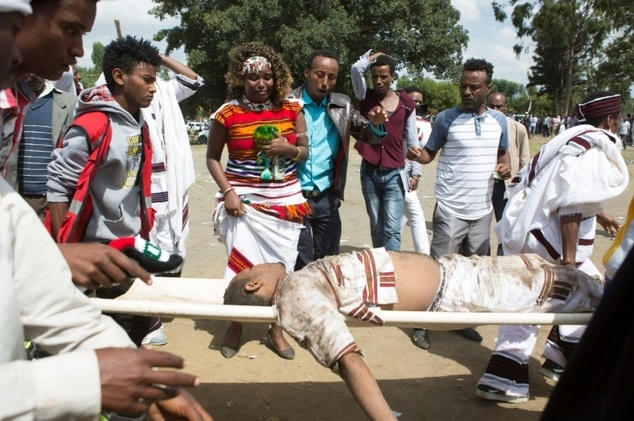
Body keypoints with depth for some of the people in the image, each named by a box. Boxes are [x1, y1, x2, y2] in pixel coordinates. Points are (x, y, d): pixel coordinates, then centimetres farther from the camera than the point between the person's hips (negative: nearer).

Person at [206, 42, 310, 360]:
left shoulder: (292, 110, 0)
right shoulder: (227, 114, -7)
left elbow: (304, 153, 8)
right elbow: (212, 158, 1)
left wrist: (288, 149, -15)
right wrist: (227, 192, -11)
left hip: (285, 199, 3)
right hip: (243, 198, -2)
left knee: (280, 267, 8)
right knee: (240, 264, -1)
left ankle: (276, 330, 25)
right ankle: (235, 326, 23)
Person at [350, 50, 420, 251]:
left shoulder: (406, 103, 4)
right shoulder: (366, 97, 3)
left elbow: (412, 139, 9)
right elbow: (356, 69, -15)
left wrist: (416, 170, 8)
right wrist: (373, 56, 2)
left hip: (394, 174, -1)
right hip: (370, 171, 1)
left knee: (392, 229, -8)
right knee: (376, 227, 10)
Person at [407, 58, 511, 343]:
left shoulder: (498, 120, 6)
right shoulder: (447, 119, -6)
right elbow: (430, 153, 0)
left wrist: (505, 166, -2)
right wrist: (416, 154, -22)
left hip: (483, 209, 5)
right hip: (451, 209, -5)